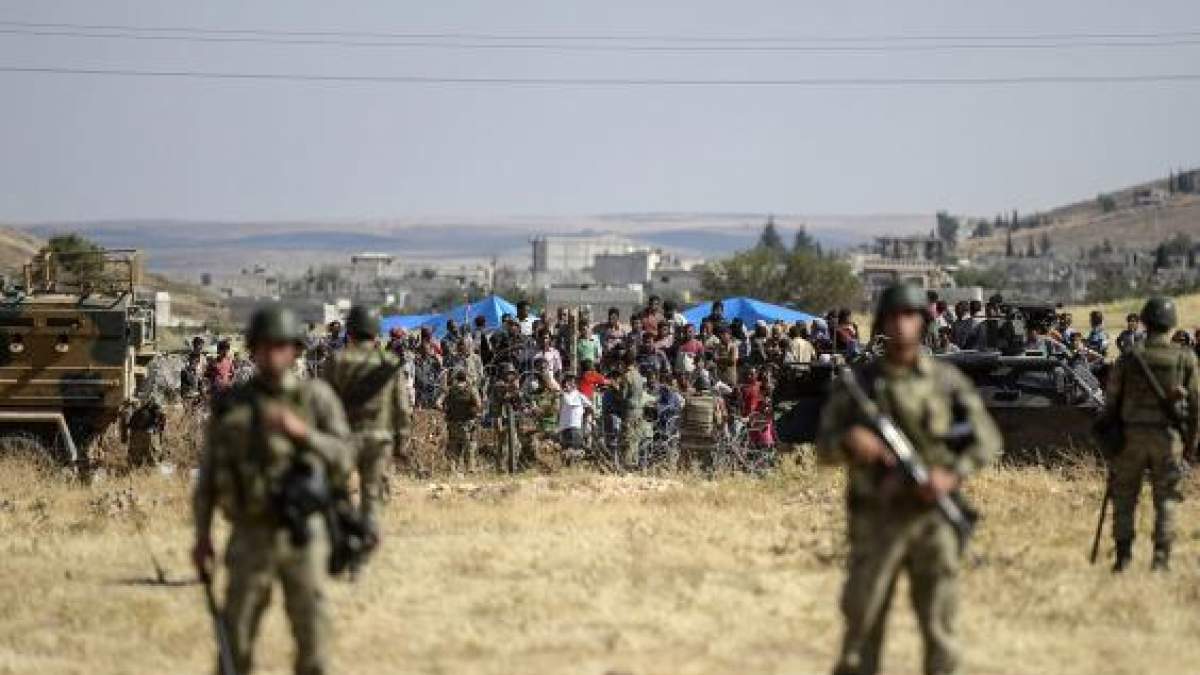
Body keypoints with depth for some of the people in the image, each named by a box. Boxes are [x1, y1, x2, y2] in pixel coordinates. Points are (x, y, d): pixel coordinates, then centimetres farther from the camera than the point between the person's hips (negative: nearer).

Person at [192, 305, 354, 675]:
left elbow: (343, 459, -10)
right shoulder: (231, 405, 2)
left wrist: (302, 432, -27)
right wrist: (202, 538, 3)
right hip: (251, 539, 1)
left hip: (302, 538, -1)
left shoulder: (316, 397, -1)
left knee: (313, 643, 0)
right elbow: (209, 473, 8)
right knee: (235, 643, 2)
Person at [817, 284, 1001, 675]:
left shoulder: (947, 379, 4)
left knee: (938, 624, 0)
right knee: (862, 621, 1)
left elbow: (987, 440, 5)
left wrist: (953, 476, -13)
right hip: (877, 521, 0)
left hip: (933, 515, 0)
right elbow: (825, 448, 4)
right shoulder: (858, 383, 4)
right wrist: (850, 440, -20)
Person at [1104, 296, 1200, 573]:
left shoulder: (1129, 358, -3)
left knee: (1125, 497, 9)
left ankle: (1123, 555, 5)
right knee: (1166, 499, 7)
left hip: (1132, 435, 0)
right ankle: (1161, 558, -1)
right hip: (1167, 436, 0)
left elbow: (1111, 400, 0)